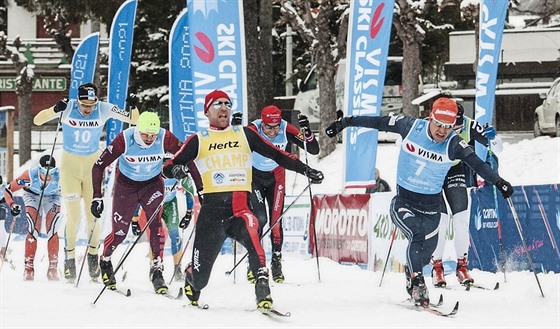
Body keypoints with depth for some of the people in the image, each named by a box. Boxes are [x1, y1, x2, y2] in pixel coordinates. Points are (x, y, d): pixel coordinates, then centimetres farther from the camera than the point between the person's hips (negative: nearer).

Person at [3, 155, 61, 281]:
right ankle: (28, 267, -9)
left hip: (52, 198, 1)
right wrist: (12, 205, -39)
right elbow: (8, 190, -24)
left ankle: (53, 267, -6)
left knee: (52, 230, -14)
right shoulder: (30, 175, -36)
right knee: (34, 230, -16)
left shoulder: (60, 176, -36)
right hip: (33, 196, -1)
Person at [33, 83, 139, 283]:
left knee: (94, 214, 3)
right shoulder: (68, 108, -16)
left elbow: (133, 120, -4)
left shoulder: (104, 109, -12)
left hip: (93, 165, 1)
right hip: (70, 164, -1)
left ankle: (93, 255, 22)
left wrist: (132, 107, -26)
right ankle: (69, 260, 7)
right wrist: (55, 110, -37)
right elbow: (37, 120, -19)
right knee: (73, 216, -6)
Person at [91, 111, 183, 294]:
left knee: (156, 223, -22)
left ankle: (157, 270, -14)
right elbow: (99, 166, -21)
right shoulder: (124, 140, -29)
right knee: (119, 233, 0)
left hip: (153, 184, 1)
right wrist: (97, 197, -25)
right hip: (126, 184, -1)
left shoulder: (165, 138, -26)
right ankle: (105, 261, 31)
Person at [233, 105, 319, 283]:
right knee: (260, 218, -14)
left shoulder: (286, 130, -22)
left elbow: (314, 150, -20)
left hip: (276, 176, 2)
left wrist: (306, 131, -37)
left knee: (276, 220, 0)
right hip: (254, 176, -2)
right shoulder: (253, 130, -28)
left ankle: (276, 262, 14)